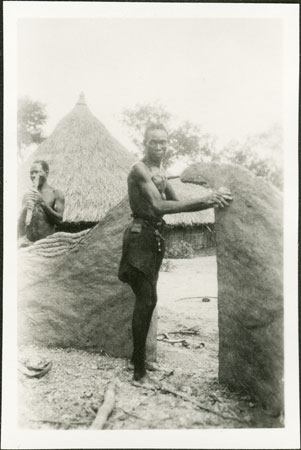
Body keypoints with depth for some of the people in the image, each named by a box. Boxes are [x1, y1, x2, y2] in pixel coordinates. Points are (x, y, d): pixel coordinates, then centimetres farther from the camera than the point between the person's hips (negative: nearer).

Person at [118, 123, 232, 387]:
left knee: (146, 299, 14)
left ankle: (138, 357, 28)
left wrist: (211, 201, -3)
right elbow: (159, 206, -25)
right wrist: (203, 200, -28)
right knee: (147, 300, -10)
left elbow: (176, 203, 11)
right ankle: (140, 371, -1)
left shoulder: (160, 172, 16)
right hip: (141, 236, -9)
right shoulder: (140, 170, -12)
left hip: (155, 237, 9)